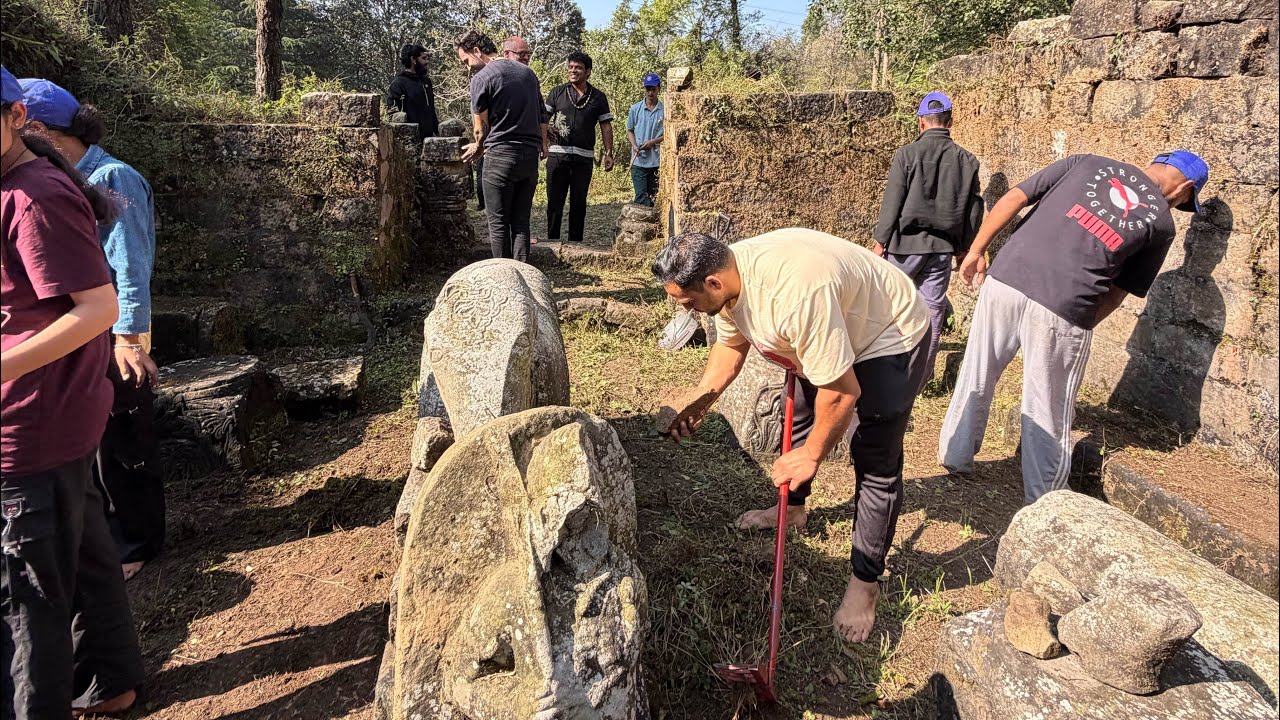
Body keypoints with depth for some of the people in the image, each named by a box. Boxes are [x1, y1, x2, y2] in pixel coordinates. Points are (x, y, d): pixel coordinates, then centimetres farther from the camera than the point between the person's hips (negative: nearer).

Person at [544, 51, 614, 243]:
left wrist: (608, 153, -1)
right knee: (554, 201, 0)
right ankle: (552, 241, 7)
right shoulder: (557, 93, 9)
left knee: (579, 202, 6)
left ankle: (576, 242, 13)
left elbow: (606, 126, 9)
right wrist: (546, 129, -17)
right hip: (557, 154, 0)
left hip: (584, 157, 0)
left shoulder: (598, 97, 9)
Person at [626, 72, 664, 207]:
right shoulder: (635, 109, 4)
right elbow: (630, 131, 11)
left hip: (657, 160, 0)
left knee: (653, 197, 8)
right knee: (641, 197, -8)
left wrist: (653, 142, -11)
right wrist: (635, 146, -7)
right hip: (638, 160, 0)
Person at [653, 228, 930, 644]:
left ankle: (866, 582, 5)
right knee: (799, 418, 22)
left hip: (890, 336, -9)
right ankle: (792, 508, 47)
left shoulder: (796, 294, -43)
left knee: (876, 463, -8)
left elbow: (843, 391, -34)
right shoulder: (727, 275, -16)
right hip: (827, 335, 9)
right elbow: (730, 345, 4)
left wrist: (812, 455, -20)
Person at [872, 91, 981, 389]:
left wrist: (881, 240, -1)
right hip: (943, 246, 4)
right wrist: (964, 247, 18)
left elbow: (892, 201, -9)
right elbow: (974, 208, 8)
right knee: (933, 306, 9)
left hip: (907, 242, -3)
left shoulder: (907, 154, -8)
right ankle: (923, 373, 14)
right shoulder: (967, 160, 4)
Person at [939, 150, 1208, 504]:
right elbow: (1117, 292, 13)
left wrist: (976, 250, 12)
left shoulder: (1087, 163, 15)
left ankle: (955, 455, 36)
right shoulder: (1160, 222, 12)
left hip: (1004, 280, 2)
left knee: (975, 377, 21)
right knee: (1048, 410, 12)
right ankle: (1042, 501, 24)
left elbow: (1013, 198, 7)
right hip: (1062, 311, -2)